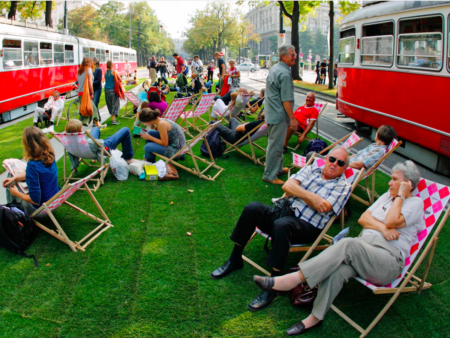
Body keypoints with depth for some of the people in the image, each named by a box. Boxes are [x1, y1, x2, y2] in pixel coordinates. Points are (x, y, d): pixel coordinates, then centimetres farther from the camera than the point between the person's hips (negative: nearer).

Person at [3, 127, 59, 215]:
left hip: (40, 209, -7)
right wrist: (15, 178, 4)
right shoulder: (50, 155, -9)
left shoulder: (32, 165, -31)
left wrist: (16, 193, -9)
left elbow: (35, 200, -26)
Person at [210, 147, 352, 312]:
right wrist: (311, 196, -11)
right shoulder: (311, 169, 18)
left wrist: (299, 192, 0)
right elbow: (287, 185, 2)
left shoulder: (343, 187, 6)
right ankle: (235, 260, -7)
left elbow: (323, 208, -10)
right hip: (285, 211, 5)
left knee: (281, 225, -38)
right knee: (252, 208, -22)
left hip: (309, 226, -5)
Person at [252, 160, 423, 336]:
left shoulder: (416, 203, 7)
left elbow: (391, 222, -13)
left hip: (389, 262, -5)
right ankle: (315, 318, -28)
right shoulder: (387, 196, 26)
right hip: (363, 245, 5)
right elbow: (363, 218, 12)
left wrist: (400, 195, -3)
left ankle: (293, 279, -40)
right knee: (339, 267, -31)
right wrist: (382, 228, -5)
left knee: (348, 245, -35)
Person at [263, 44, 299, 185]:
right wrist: (292, 118, -16)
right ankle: (269, 175, 3)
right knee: (275, 145, -4)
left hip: (271, 112, 10)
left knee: (275, 143, 20)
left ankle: (278, 169, 34)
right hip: (279, 115, -10)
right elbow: (286, 100, -22)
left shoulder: (274, 68, 12)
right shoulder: (284, 74, -20)